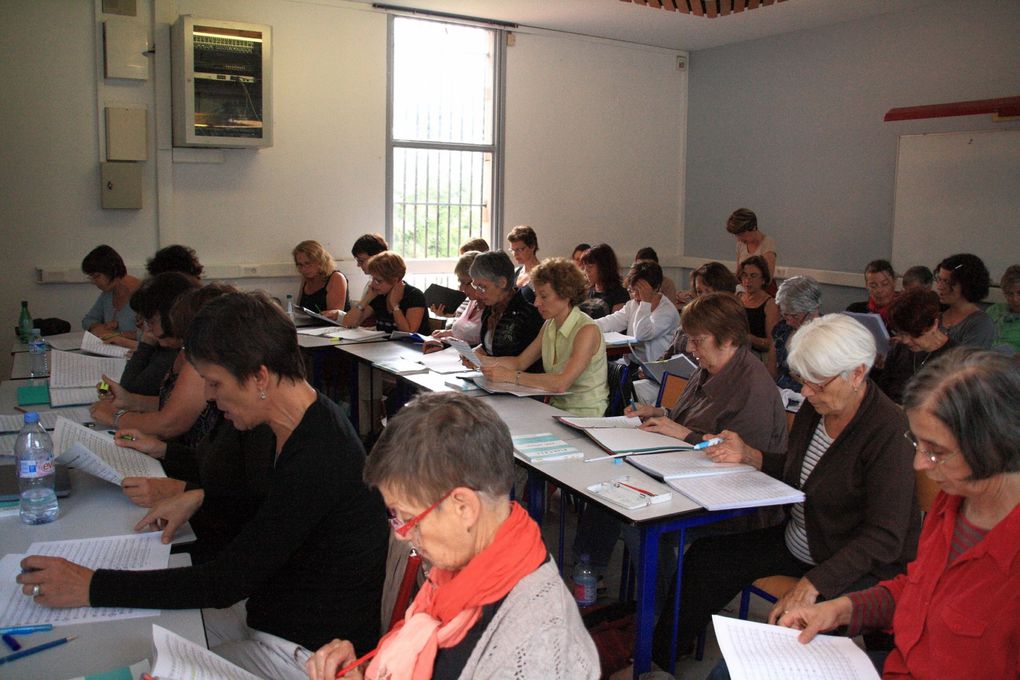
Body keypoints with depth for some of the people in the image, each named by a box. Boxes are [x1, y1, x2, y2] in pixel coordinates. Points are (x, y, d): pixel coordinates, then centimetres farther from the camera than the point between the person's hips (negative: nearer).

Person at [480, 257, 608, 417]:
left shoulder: (587, 330, -19)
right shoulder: (549, 325, 6)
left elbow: (562, 383, -28)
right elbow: (521, 362, 11)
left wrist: (511, 376, -27)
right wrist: (483, 360, -4)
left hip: (586, 416, -7)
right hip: (557, 408, 7)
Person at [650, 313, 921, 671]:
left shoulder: (887, 430, -24)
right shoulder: (815, 406, -1)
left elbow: (884, 538, -24)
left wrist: (813, 585, -30)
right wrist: (748, 454, -3)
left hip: (864, 566, -8)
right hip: (800, 545, 8)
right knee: (704, 557, 0)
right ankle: (659, 651, 13)